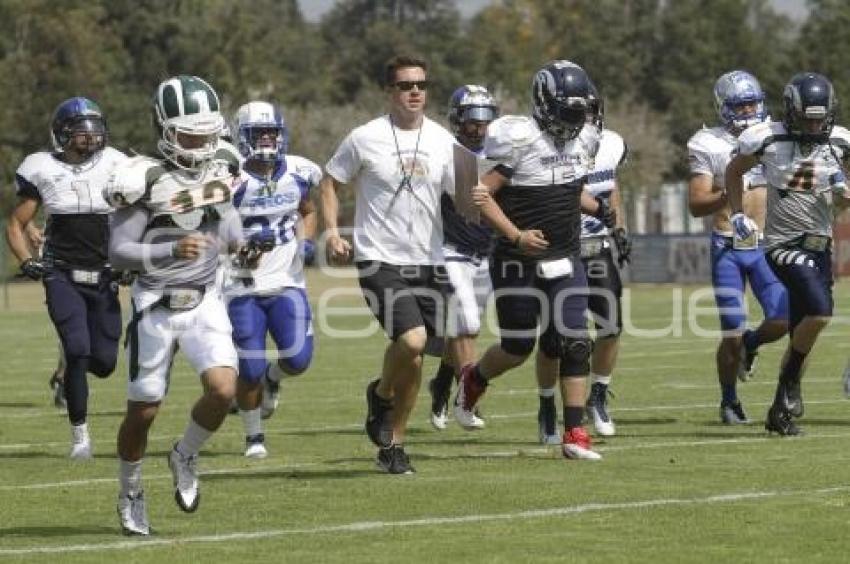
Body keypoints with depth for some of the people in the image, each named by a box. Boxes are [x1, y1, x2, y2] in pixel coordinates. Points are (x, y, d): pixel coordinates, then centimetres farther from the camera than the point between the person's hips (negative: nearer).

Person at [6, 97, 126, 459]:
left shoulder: (115, 167, 2)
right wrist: (27, 262, -9)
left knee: (104, 362, 0)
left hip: (105, 278, 2)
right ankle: (79, 434, -3)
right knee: (78, 350, -16)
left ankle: (68, 374, 38)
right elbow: (16, 225, 6)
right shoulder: (44, 171, -2)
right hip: (62, 276, -2)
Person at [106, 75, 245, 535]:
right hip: (157, 306, -4)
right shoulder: (145, 179, -18)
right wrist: (171, 250, -31)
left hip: (205, 302, 4)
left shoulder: (220, 164, 0)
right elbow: (118, 251, -18)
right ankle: (130, 492, 30)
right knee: (143, 410, 5)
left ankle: (185, 456, 14)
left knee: (223, 390, -16)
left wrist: (233, 236, 0)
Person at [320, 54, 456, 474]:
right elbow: (330, 184, 7)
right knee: (412, 340, -22)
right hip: (381, 261, -4)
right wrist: (332, 231, -7)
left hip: (428, 262, 4)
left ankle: (393, 443, 21)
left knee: (412, 356, 7)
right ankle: (382, 394, 9)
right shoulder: (366, 139, -5)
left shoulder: (442, 141, 4)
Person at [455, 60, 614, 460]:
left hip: (565, 261, 5)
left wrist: (598, 208, 7)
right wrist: (516, 236, -24)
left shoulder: (581, 142, 6)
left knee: (574, 345, -5)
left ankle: (574, 434, -3)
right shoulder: (519, 141, -17)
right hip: (519, 262, -5)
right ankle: (473, 380, 39)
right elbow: (482, 194, -18)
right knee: (518, 348, 6)